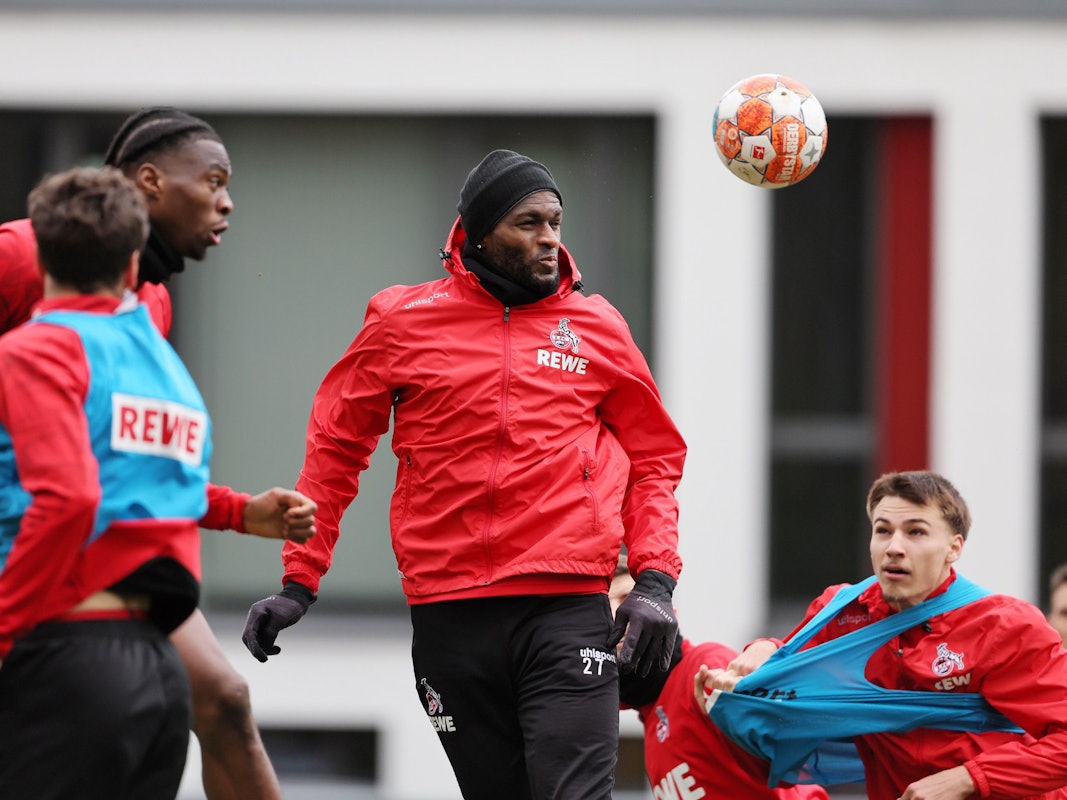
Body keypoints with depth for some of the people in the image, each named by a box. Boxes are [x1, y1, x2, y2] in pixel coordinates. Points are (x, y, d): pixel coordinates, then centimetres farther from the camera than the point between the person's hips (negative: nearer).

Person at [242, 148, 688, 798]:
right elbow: (335, 449, 12)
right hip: (449, 616, 1)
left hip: (568, 612, -1)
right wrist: (299, 582, 6)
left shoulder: (597, 327, 9)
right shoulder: (405, 323, 6)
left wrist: (655, 582, 2)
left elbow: (653, 460, 15)